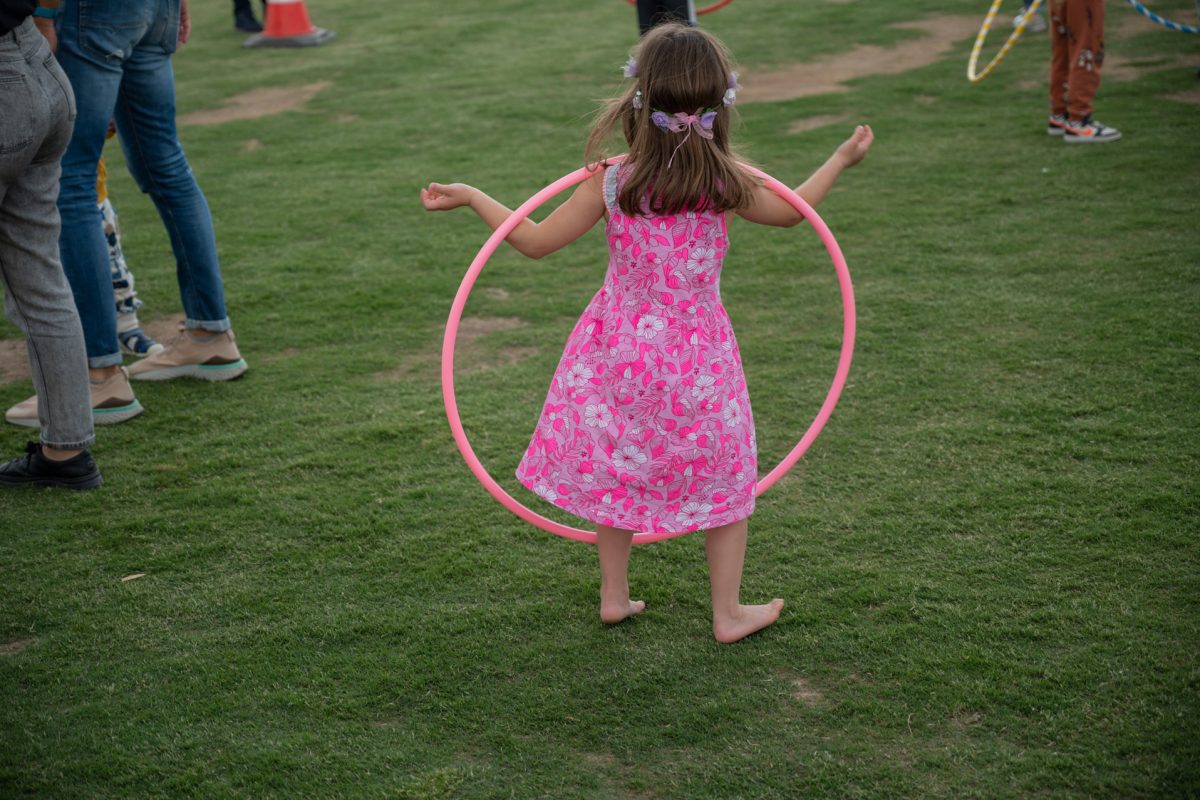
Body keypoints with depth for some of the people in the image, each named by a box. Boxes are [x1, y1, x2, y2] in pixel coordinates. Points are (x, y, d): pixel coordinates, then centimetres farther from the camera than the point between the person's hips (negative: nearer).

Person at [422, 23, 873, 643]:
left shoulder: (610, 184, -14)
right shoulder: (725, 185, -13)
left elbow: (535, 241, -6)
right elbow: (791, 211, 7)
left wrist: (469, 196, 5)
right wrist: (843, 158, 22)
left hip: (619, 353, 1)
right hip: (696, 359, -1)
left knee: (615, 471, 19)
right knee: (722, 479, 15)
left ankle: (614, 596, 31)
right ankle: (728, 613, 23)